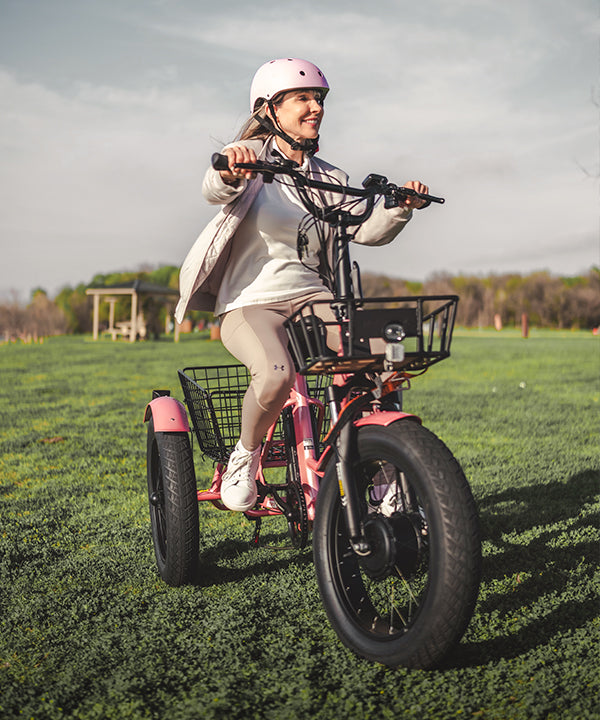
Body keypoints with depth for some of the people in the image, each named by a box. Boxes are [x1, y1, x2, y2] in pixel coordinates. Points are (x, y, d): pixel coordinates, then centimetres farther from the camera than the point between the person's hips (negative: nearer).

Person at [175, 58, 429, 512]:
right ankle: (245, 456, -4)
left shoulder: (331, 180, 14)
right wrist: (229, 174, -46)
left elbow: (367, 230, 1)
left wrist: (400, 208, -18)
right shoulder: (250, 158, -1)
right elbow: (215, 192, -23)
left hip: (312, 295, 4)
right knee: (276, 374, -36)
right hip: (249, 303, -4)